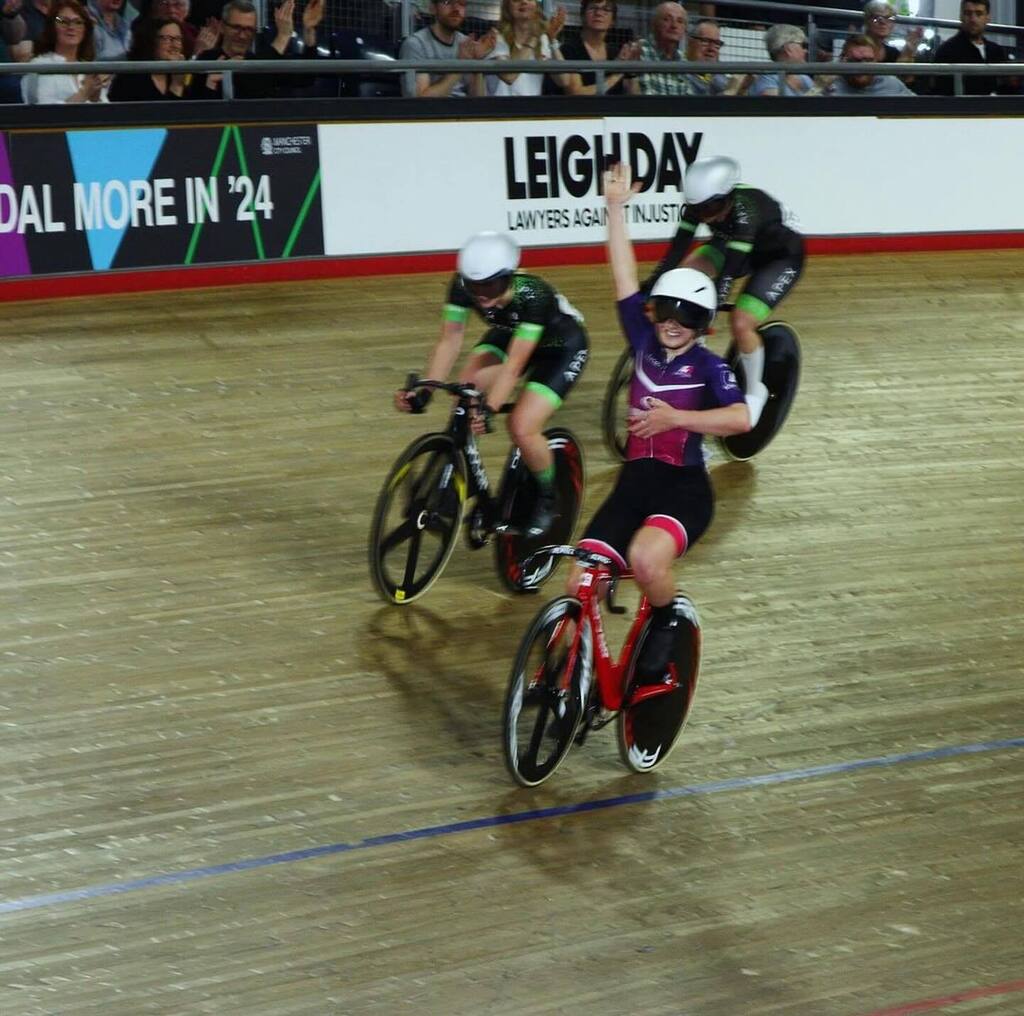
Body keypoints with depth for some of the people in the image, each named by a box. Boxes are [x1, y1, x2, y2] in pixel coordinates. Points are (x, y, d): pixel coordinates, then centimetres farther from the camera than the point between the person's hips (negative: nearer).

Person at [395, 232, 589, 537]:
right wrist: (424, 392, -34)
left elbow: (513, 364, -41)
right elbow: (449, 341, -23)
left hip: (561, 347, -5)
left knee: (522, 427, -21)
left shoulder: (532, 296, -40)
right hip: (510, 333, 6)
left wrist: (488, 410, -52)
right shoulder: (463, 286, -27)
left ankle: (548, 500, 7)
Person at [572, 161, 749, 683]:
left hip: (684, 488, -4)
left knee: (646, 558, -34)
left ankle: (667, 623, -3)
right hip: (634, 482, 4)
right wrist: (616, 208, 1)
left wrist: (674, 417, -24)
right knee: (580, 585, -13)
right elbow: (624, 276, 5)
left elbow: (742, 419, -21)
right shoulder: (644, 342, 8)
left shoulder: (709, 366, -4)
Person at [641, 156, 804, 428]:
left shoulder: (744, 212, -40)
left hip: (781, 257, -7)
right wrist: (648, 288, -29)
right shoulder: (700, 204, -22)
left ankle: (755, 392, 2)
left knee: (741, 323, -23)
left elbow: (730, 269, -42)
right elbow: (677, 250, -21)